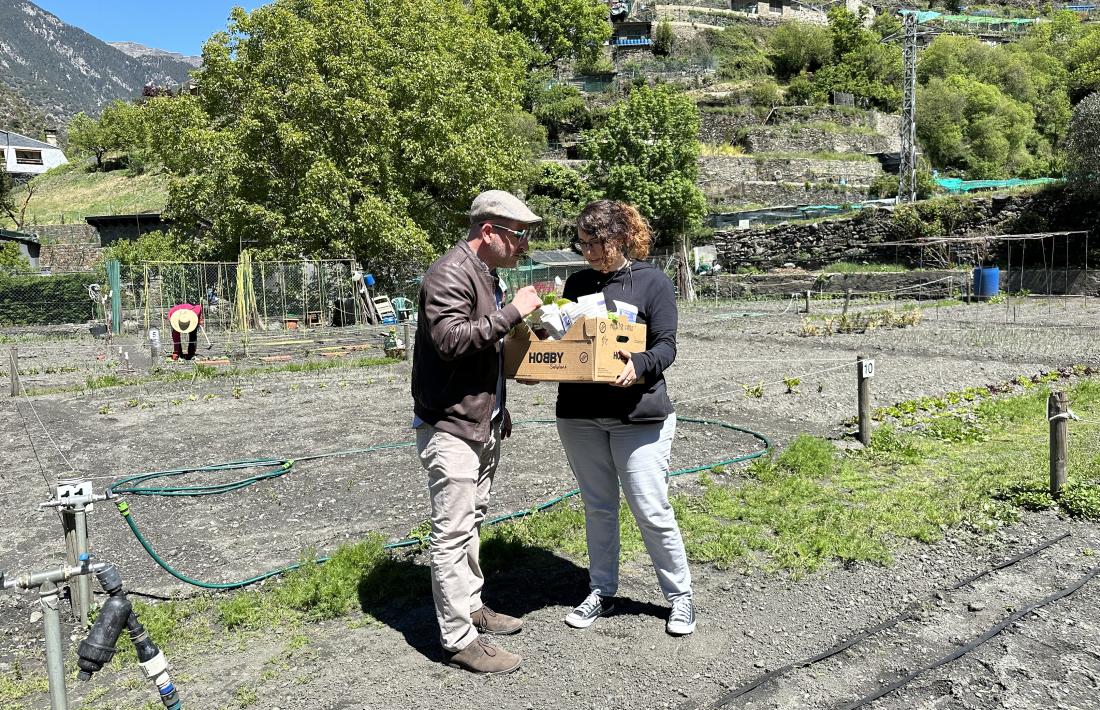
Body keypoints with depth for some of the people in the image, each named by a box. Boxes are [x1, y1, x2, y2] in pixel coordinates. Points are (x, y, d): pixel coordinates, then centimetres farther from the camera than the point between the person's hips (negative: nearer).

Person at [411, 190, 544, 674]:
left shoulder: (486, 274, 16)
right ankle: (460, 639, 6)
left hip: (483, 424, 10)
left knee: (471, 522, 19)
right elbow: (450, 339, -29)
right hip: (450, 428, -10)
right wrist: (511, 313, -23)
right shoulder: (450, 274, -15)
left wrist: (499, 412, 24)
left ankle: (471, 606, 33)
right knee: (452, 533, -3)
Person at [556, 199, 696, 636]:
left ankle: (680, 596, 20)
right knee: (597, 507, 15)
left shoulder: (652, 281, -3)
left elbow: (667, 345, -8)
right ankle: (602, 591, 30)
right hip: (580, 415, 5)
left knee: (652, 511, 0)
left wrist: (639, 366, -28)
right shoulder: (578, 283, 11)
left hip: (638, 416, -4)